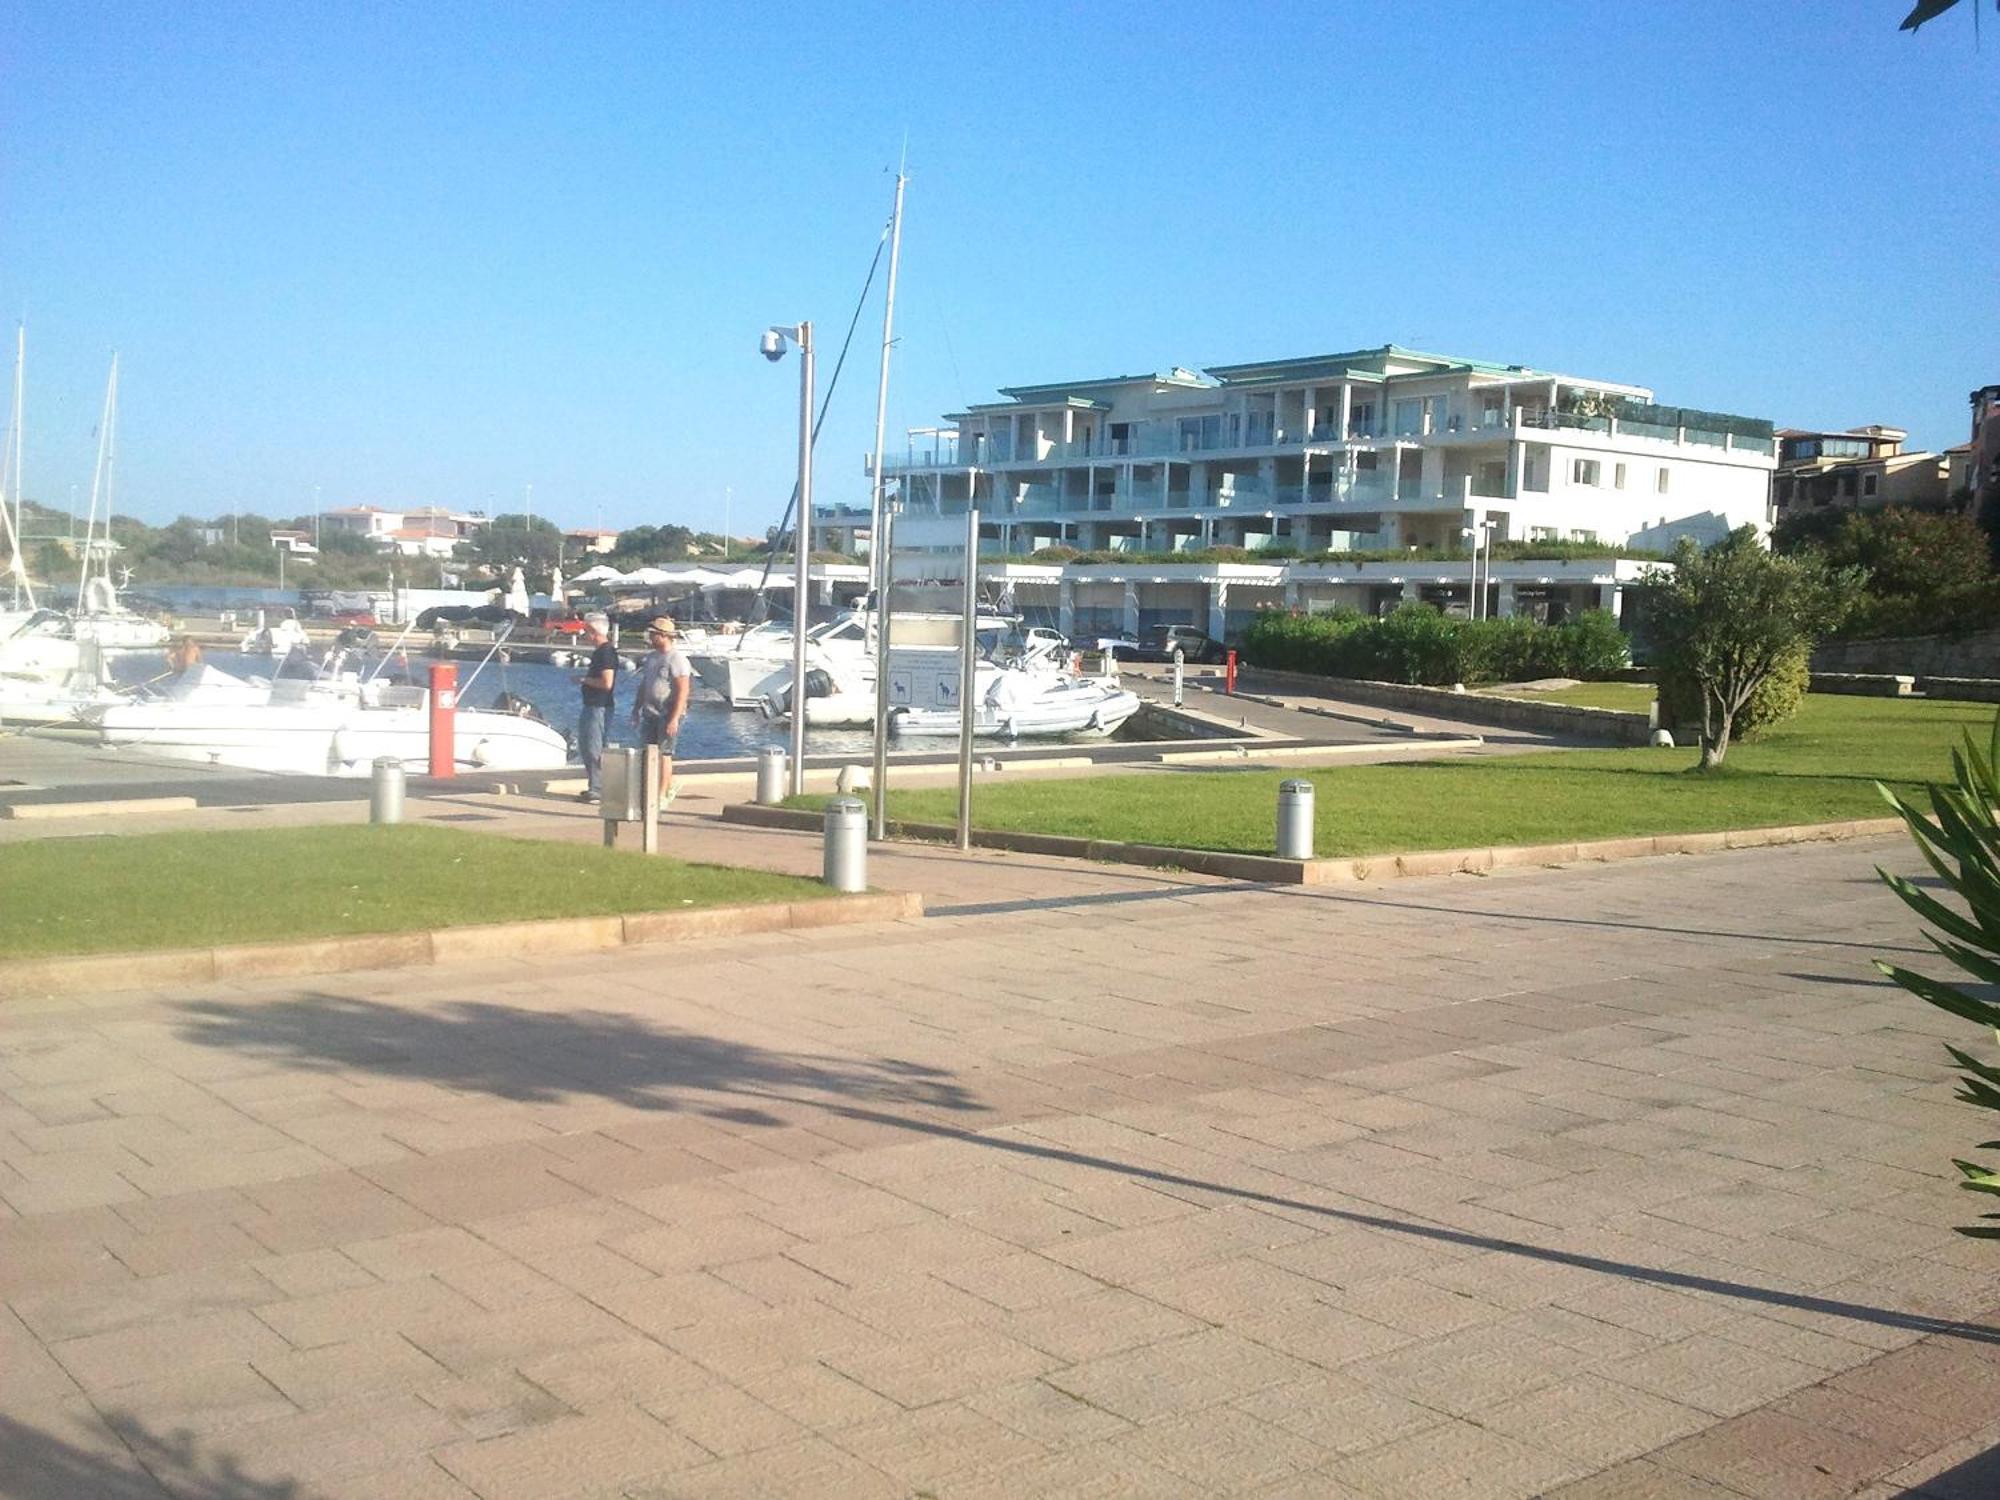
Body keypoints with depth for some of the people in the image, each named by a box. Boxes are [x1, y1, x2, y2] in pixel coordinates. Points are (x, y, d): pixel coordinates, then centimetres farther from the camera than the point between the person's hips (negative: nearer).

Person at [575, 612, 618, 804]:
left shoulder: (606, 652, -17)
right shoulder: (599, 651, 15)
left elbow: (606, 683, -24)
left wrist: (585, 680, -14)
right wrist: (585, 678, 10)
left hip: (599, 708, -11)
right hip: (591, 706, 11)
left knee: (594, 749, -7)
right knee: (585, 747, 16)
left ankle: (597, 791, -3)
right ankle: (595, 787, 23)